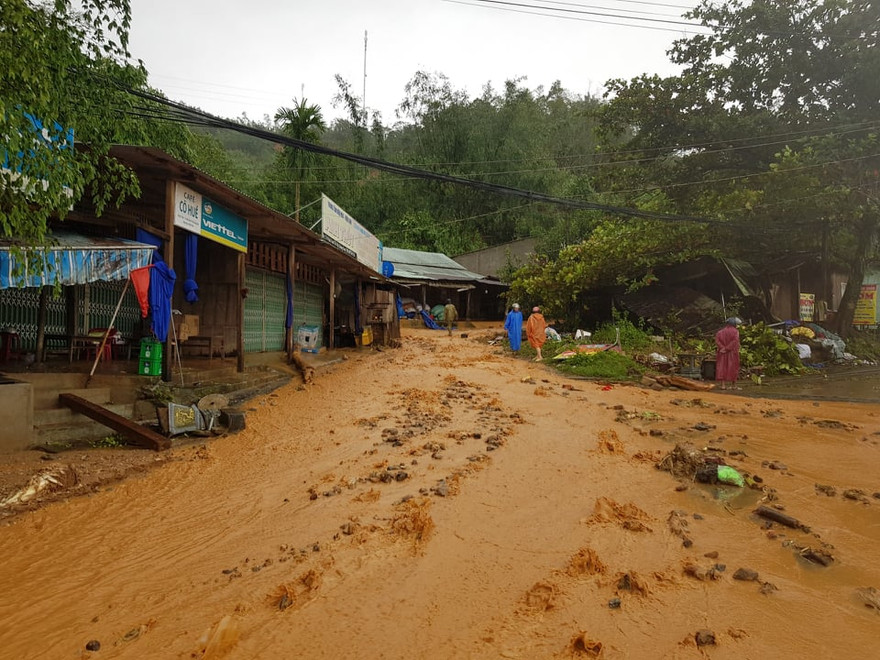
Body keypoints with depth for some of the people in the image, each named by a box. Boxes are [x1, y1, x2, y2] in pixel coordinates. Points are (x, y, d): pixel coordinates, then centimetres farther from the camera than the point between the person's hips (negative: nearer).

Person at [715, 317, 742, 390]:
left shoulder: (720, 332, 9)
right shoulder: (735, 331, -2)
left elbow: (717, 341, -7)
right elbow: (735, 341, -17)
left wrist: (723, 348, -13)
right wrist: (727, 348, -17)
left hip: (722, 354, 3)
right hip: (732, 353, -3)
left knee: (722, 368, 2)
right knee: (733, 368, 4)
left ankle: (723, 385, -4)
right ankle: (733, 385, 6)